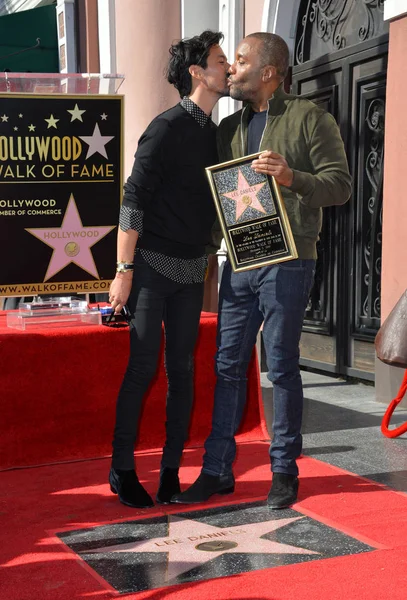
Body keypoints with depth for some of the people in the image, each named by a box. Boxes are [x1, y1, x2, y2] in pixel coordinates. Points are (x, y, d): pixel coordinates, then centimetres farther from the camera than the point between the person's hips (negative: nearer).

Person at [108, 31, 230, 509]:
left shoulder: (214, 132, 12)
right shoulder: (168, 127, -9)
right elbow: (134, 200, -14)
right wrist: (124, 271, -18)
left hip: (191, 271, 7)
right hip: (153, 265, -6)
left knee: (182, 369, 6)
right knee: (143, 367, -4)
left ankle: (171, 470, 14)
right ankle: (122, 469, 9)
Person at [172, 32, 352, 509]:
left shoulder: (309, 119, -1)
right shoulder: (228, 128, 16)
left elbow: (340, 184, -8)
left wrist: (291, 177, -24)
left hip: (287, 262, -5)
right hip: (238, 262, 5)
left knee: (282, 367, 1)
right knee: (227, 365, 6)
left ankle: (284, 471, 14)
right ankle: (217, 470, 15)